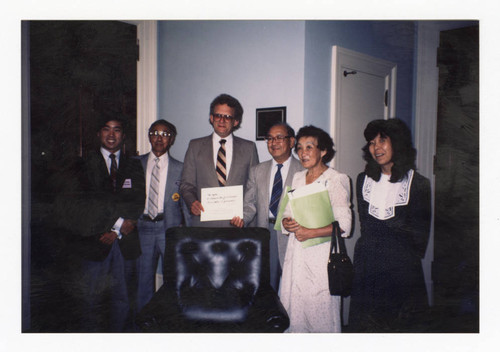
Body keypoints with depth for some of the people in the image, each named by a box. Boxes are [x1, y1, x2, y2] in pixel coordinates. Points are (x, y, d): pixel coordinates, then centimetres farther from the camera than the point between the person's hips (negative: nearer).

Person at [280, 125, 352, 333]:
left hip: (322, 254, -6)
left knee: (321, 309, 2)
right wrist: (286, 222, -3)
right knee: (292, 310, 10)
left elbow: (344, 224, -13)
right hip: (296, 253, 6)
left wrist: (310, 232, -18)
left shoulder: (336, 180, -7)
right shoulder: (297, 178, 12)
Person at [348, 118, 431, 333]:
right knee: (363, 322, 8)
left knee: (399, 323, 6)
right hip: (366, 262, 3)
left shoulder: (418, 184, -5)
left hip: (401, 265, -3)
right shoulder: (364, 180, 7)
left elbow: (420, 233, -2)